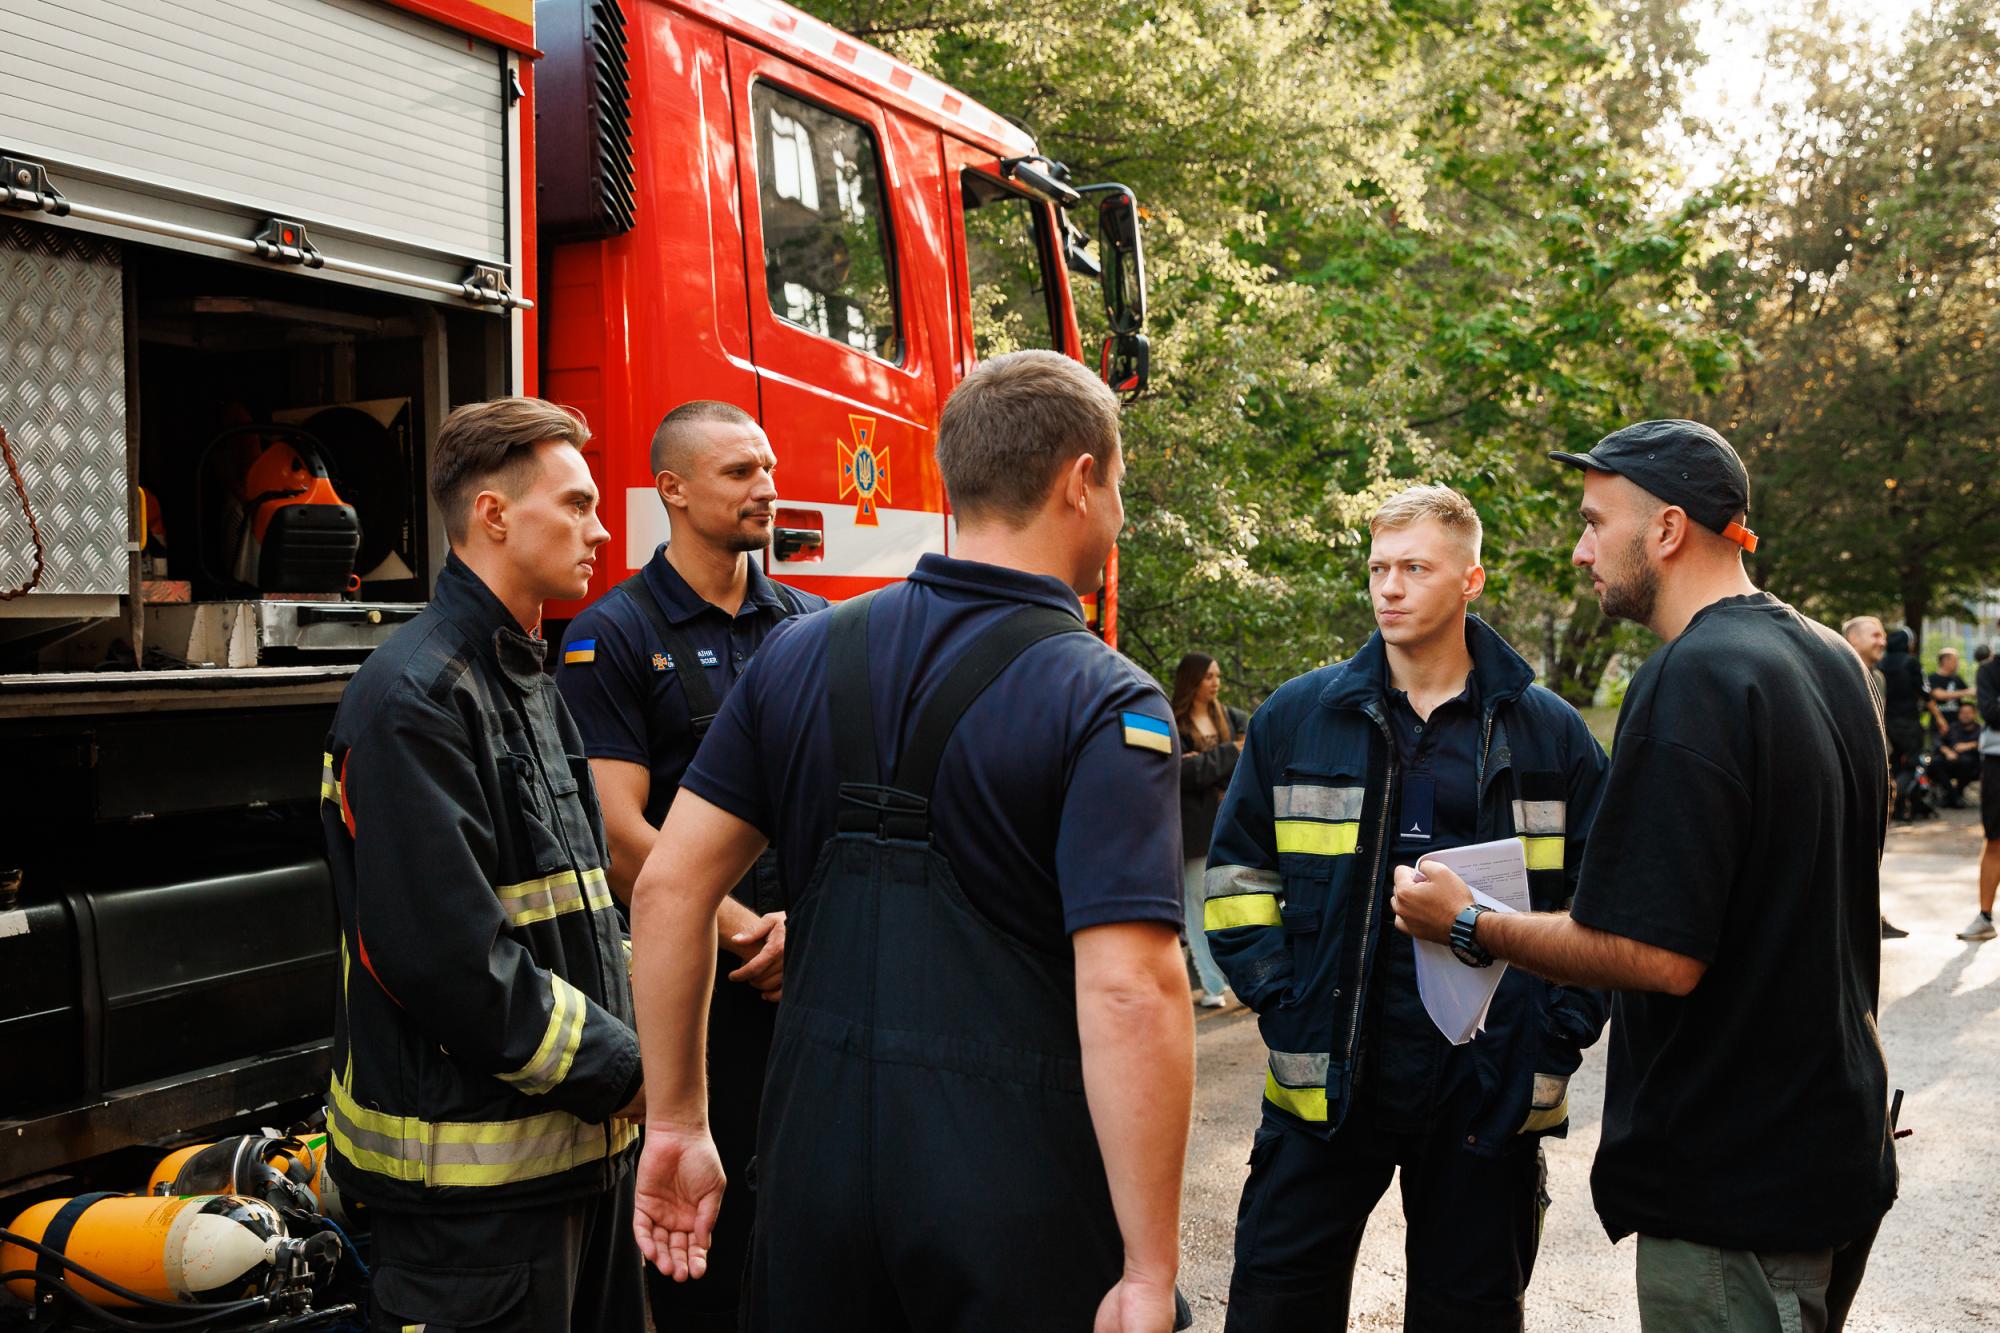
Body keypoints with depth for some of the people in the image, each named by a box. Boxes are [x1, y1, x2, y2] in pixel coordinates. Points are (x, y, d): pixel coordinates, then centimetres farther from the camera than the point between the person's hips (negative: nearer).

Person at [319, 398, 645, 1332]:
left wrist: (628, 1035, 5)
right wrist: (618, 1068, -15)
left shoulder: (526, 683, 15)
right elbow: (445, 954, -23)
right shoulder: (415, 694, -17)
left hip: (575, 1138, 9)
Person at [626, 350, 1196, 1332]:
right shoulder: (1106, 705, -14)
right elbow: (1130, 992, -23)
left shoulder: (797, 653, 2)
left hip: (818, 1145, 5)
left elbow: (669, 887, 1)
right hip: (1017, 1192, -4)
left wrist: (673, 1123, 9)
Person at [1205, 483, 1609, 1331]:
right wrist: (1279, 1002, -4)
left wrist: (1560, 1036, -3)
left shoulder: (1551, 732, 2)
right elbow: (1236, 872, 7)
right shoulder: (1296, 716, 1)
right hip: (1326, 1080, 0)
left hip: (1490, 1091, 0)